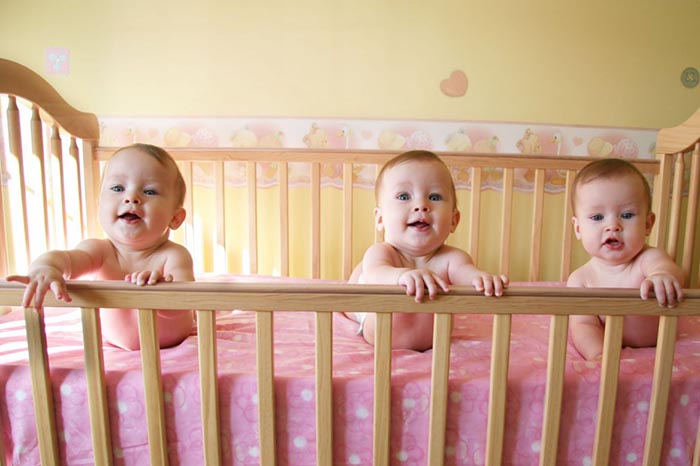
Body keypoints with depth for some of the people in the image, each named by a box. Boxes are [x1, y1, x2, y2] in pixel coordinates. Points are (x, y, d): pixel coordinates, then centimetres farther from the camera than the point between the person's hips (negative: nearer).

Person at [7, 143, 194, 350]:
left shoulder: (174, 256, -20)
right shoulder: (98, 250, -12)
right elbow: (65, 258, -32)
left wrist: (161, 289, -57)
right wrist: (45, 268, -57)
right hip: (113, 348, 3)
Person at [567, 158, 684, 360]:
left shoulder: (649, 258, -16)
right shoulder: (580, 279, -14)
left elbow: (667, 266, -39)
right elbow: (584, 325, -19)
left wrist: (663, 275, -64)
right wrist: (599, 356, -39)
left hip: (658, 352, 0)